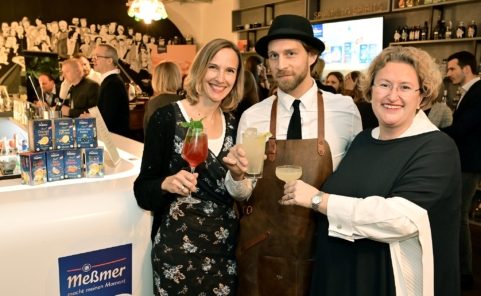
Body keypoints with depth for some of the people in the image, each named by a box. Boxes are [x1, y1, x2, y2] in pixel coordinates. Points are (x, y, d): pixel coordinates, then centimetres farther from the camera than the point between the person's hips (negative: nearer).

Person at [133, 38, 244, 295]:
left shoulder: (233, 124, 3)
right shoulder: (166, 118, -12)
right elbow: (142, 191, -11)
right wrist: (167, 184, -29)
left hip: (226, 245, 5)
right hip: (179, 247, -5)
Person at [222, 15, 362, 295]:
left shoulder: (345, 110, -8)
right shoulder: (251, 118, -7)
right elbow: (242, 194, -3)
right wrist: (238, 175, -22)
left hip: (322, 248, 0)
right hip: (262, 249, 1)